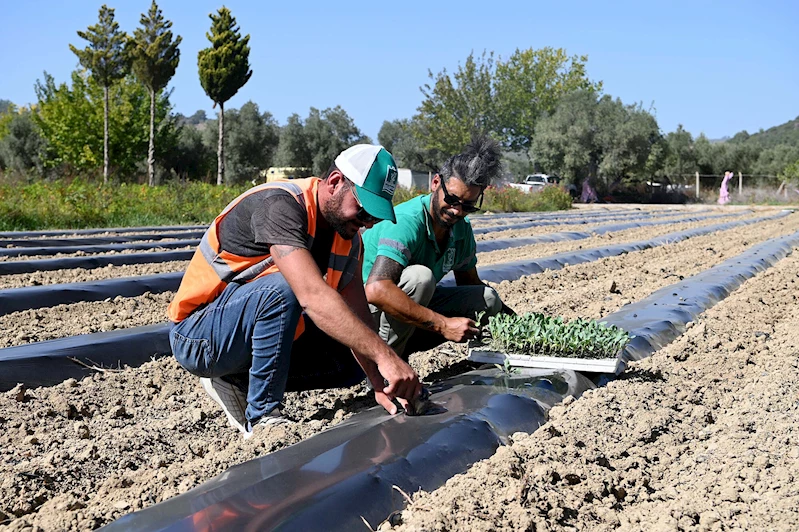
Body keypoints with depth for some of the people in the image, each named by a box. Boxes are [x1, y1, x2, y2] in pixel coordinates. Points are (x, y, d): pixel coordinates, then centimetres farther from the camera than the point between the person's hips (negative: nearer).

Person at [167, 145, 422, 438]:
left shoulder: (348, 235, 0)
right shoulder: (279, 205, -27)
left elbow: (357, 316, -4)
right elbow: (313, 296, -40)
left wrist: (380, 382, -19)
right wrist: (385, 356, -45)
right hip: (196, 337, -8)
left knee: (354, 362, 2)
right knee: (281, 288, -35)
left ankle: (239, 383, 4)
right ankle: (263, 418, -22)